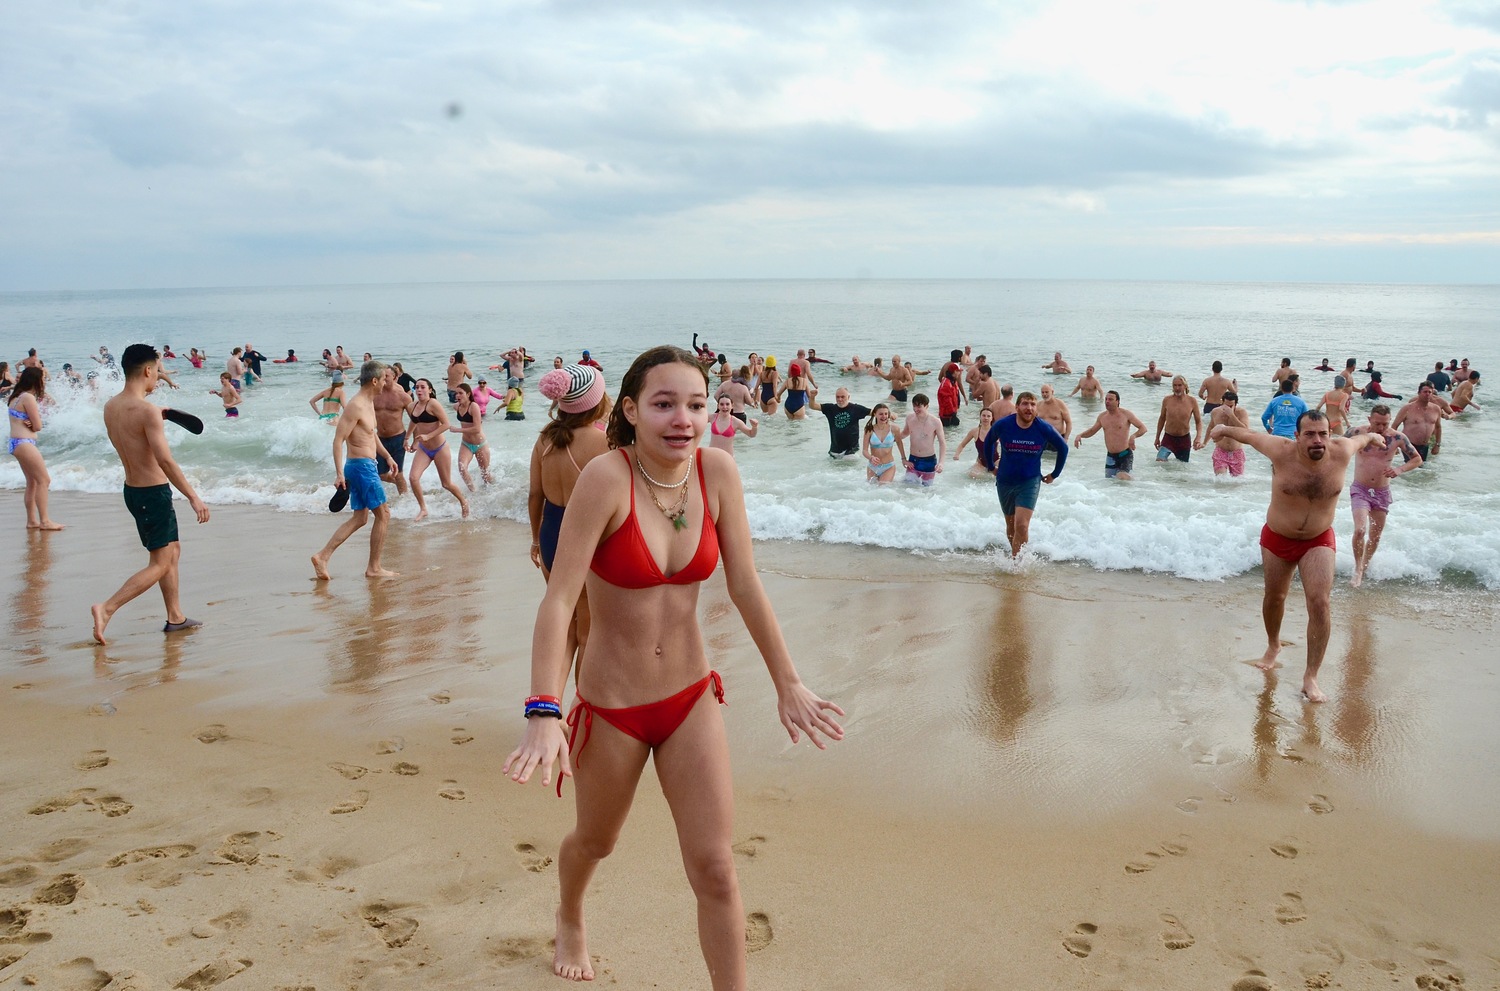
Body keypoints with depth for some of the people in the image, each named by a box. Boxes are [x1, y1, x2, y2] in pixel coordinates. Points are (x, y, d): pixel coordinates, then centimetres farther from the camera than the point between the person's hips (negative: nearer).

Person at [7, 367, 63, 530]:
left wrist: (28, 423, -7)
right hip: (24, 443, -10)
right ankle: (44, 521, -8)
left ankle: (31, 520, 17)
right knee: (44, 480, -8)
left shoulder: (16, 396, 16)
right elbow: (38, 426, -14)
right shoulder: (29, 398, -15)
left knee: (32, 482, 14)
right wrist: (31, 424, 7)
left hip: (16, 443, 10)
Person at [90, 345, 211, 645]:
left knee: (172, 550, 20)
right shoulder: (147, 410, -22)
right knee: (160, 564, 0)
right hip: (154, 493, -9)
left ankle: (175, 617, 26)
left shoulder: (110, 407, 4)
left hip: (132, 490, 9)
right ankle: (107, 608, -8)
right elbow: (165, 461, -25)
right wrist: (194, 498, -21)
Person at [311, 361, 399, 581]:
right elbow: (338, 439, -21)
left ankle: (322, 556, 9)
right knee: (383, 514, -3)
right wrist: (339, 473, -26)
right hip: (362, 466, -10)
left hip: (366, 466, 10)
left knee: (360, 518, 12)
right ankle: (374, 568, 4)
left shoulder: (369, 403, 13)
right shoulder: (356, 406, -17)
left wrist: (387, 456, 29)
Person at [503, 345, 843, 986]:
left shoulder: (717, 471, -11)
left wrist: (788, 684, 1)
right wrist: (544, 715, -32)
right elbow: (558, 599, -26)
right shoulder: (607, 479, -23)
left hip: (692, 699, 2)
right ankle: (570, 921, 58)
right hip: (611, 707, -2)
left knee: (715, 868, 0)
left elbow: (745, 586, -3)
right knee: (595, 841, 24)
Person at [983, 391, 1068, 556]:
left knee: (1021, 526, -17)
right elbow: (988, 442, 10)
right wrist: (992, 466, 13)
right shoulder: (1002, 425, -12)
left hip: (1030, 482, -2)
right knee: (1011, 525, 15)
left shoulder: (1043, 428, -12)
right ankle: (1017, 558, 36)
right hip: (1005, 482, 2)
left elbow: (1063, 448, 5)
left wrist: (1054, 474, 9)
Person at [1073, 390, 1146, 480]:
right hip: (1110, 456, 5)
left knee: (1122, 478, -21)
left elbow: (1143, 428, -6)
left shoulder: (1126, 414, -7)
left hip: (1125, 455, -5)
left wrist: (1133, 436, -26)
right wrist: (1080, 435, 2)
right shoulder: (1102, 416, 7)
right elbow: (1092, 431, 21)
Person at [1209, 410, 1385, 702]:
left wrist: (1372, 436, 30)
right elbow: (1250, 435, -3)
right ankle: (1273, 646, 49)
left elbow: (1360, 439, 9)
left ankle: (1311, 677, -6)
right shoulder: (1282, 451, -22)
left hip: (1318, 541, 0)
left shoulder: (1341, 452, -16)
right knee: (1274, 597, 19)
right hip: (1277, 538, 0)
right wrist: (1225, 429, 13)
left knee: (1320, 604, -15)